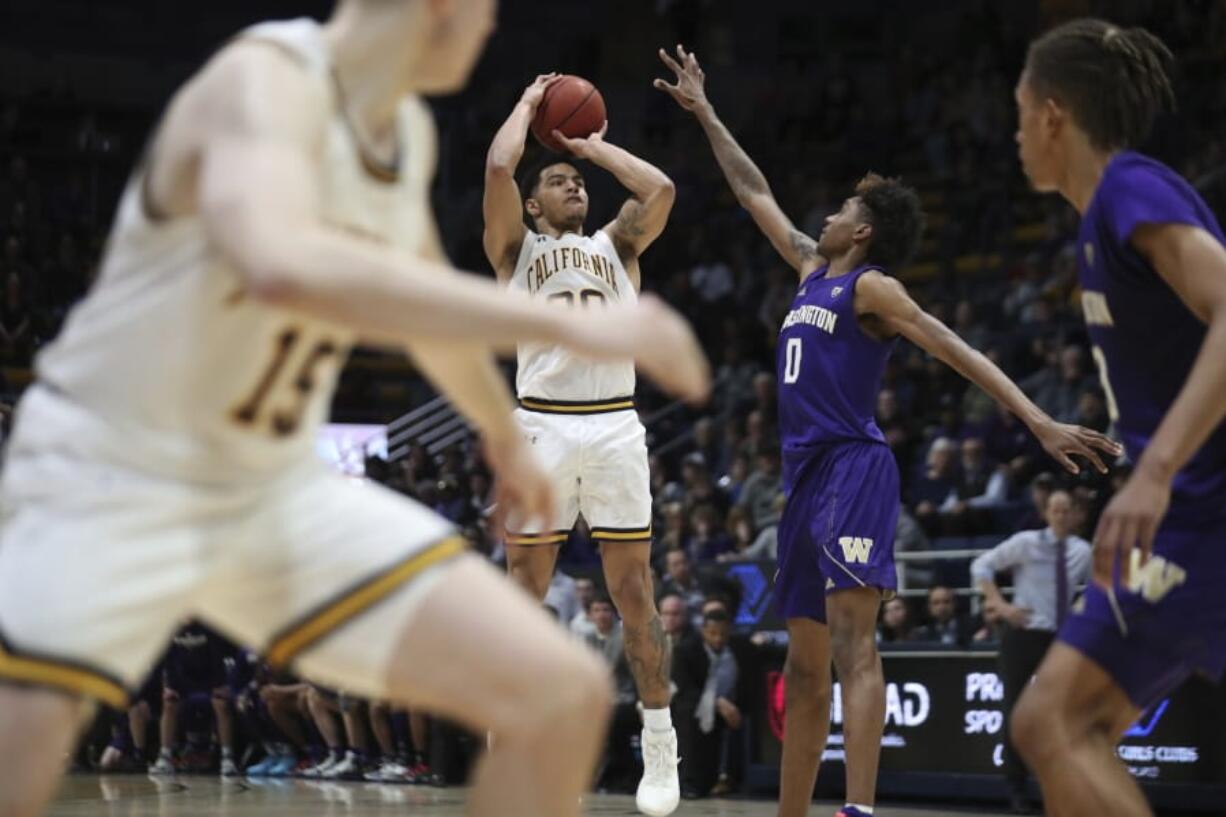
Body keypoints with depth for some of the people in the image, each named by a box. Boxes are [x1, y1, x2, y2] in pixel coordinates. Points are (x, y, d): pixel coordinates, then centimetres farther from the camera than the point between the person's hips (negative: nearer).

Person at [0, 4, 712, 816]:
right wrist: (569, 322, -42)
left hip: (282, 489, 7)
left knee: (562, 694, -7)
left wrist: (506, 433, 41)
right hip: (111, 482, -7)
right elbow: (285, 268, -44)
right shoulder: (265, 81, -21)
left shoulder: (411, 131, 5)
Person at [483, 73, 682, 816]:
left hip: (616, 425, 2)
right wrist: (531, 102, 13)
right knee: (524, 593, 1)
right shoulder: (517, 247, 13)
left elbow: (661, 188, 3)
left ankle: (661, 747, 6)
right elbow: (498, 167, -3)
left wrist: (591, 144, 16)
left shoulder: (617, 245, 20)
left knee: (635, 593, 2)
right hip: (544, 425, -1)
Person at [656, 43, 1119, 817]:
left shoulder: (872, 288, -3)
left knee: (852, 638, -21)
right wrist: (704, 114, 35)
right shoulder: (812, 269, 20)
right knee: (805, 665, 9)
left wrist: (1040, 422, -24)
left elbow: (959, 351, -13)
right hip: (807, 474, 9)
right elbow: (754, 190, 31)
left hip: (854, 469, -9)